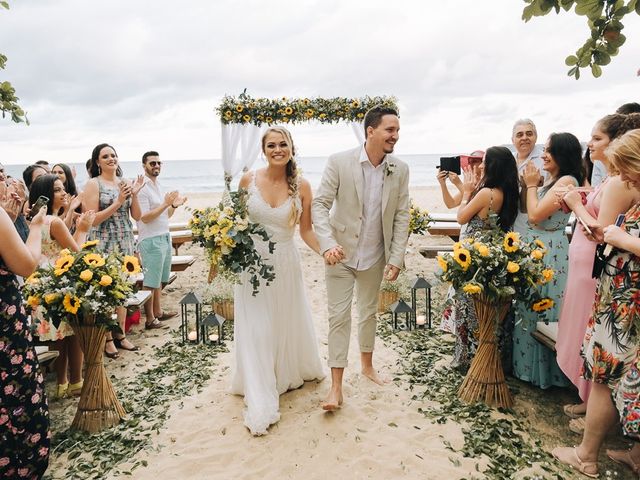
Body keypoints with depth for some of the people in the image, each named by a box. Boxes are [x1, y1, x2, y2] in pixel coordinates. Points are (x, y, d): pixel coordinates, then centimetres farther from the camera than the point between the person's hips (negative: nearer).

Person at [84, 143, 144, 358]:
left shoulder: (125, 182, 10)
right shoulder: (93, 184, -5)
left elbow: (137, 216, 8)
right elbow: (93, 219, -12)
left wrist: (134, 195, -7)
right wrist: (118, 201, -17)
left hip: (125, 242, 5)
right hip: (104, 244, -5)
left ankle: (121, 335, 21)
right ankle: (108, 339, 11)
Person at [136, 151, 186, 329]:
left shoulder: (158, 186, 15)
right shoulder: (142, 188, -11)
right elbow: (145, 217, -17)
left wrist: (174, 205, 2)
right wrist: (165, 203, -20)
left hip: (165, 237, 9)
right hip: (151, 240, -9)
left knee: (159, 279, 16)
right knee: (150, 282, -2)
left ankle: (158, 312, 26)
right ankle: (150, 319, 5)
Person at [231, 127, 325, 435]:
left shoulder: (301, 186, -5)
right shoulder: (248, 180, -5)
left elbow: (306, 230, 0)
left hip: (285, 263, 1)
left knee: (288, 323, 17)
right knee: (255, 331, 3)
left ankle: (289, 373, 46)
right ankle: (261, 404, 14)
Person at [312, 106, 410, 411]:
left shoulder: (400, 170, -4)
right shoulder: (339, 162, -14)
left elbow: (401, 216, -2)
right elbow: (320, 204, -14)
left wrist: (396, 258, -7)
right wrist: (328, 244, -28)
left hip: (375, 257, 3)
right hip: (340, 254, -3)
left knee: (369, 312, 19)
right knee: (339, 316, 1)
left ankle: (367, 365, 42)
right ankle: (336, 386, 12)